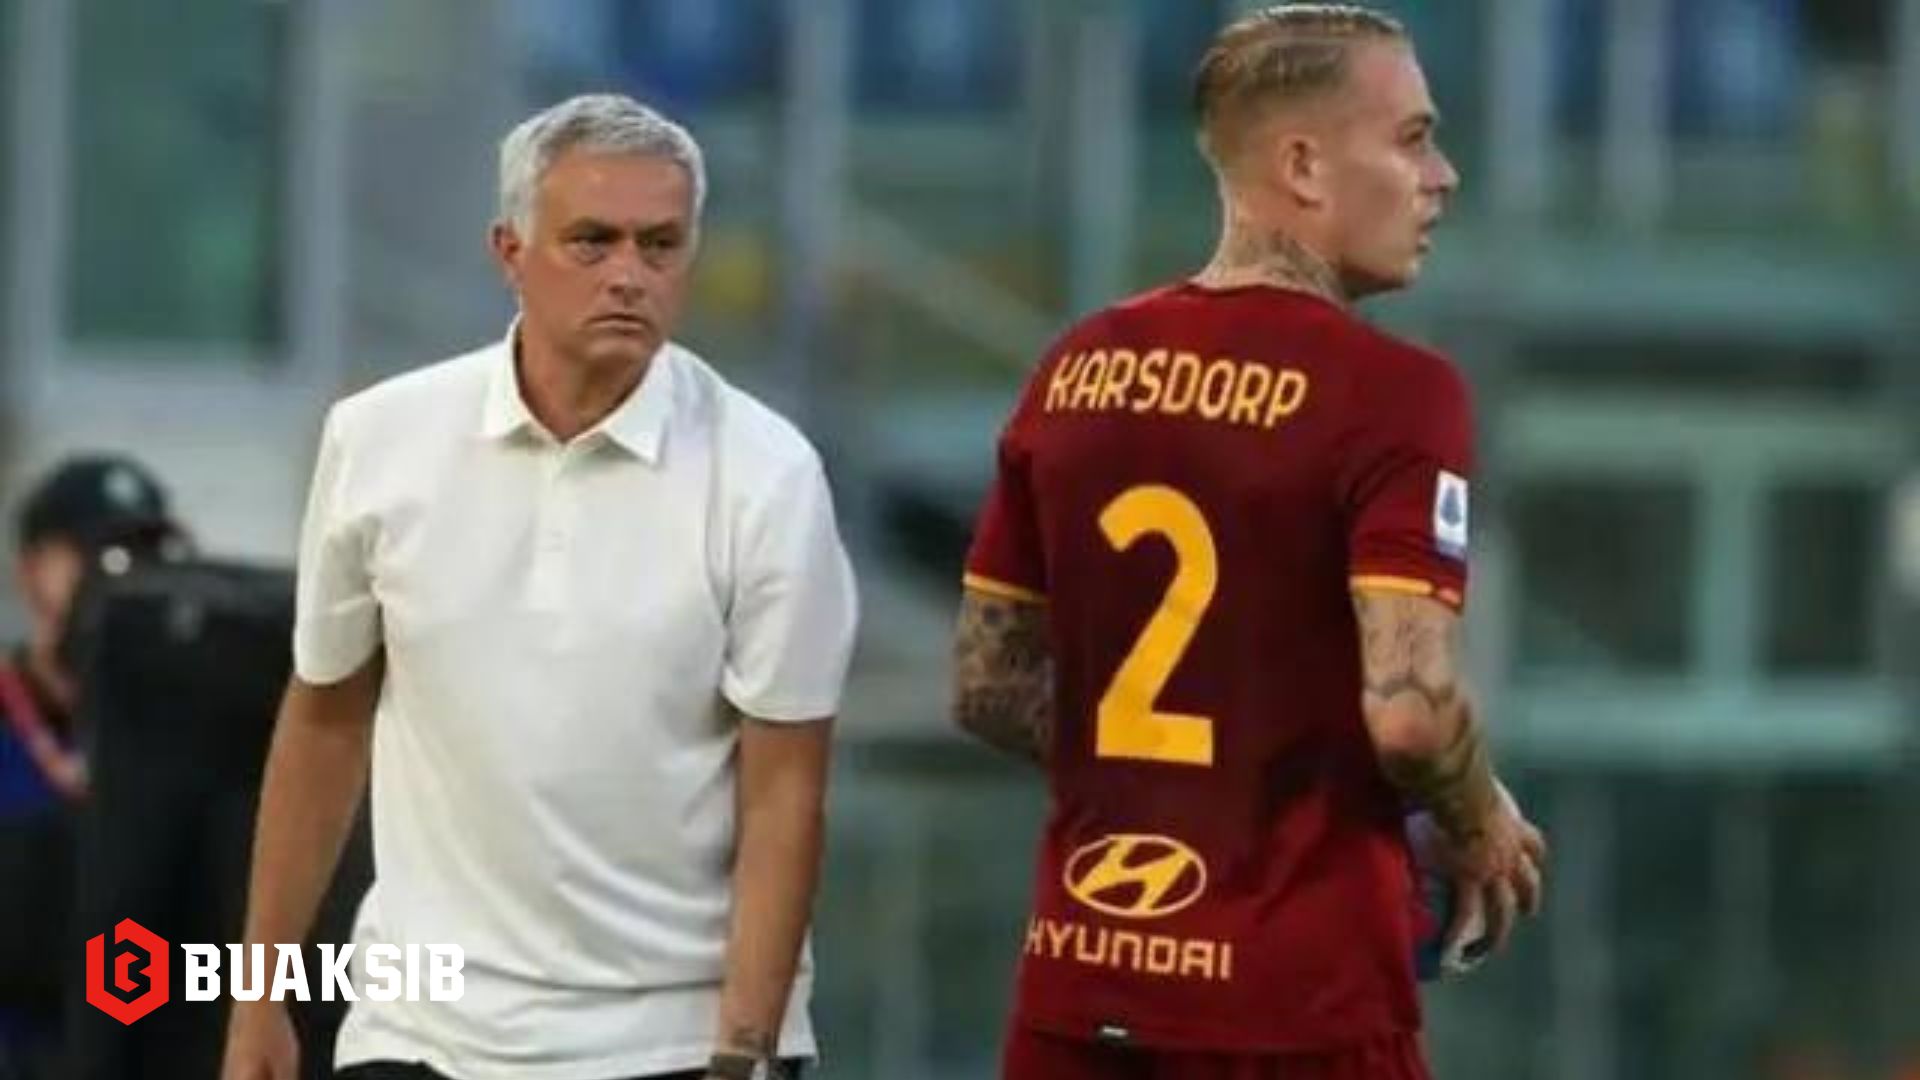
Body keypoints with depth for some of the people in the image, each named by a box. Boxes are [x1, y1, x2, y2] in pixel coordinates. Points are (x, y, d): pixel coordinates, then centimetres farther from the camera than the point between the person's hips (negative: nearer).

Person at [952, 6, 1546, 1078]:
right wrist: (1483, 828, -2)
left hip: (1080, 992, 6)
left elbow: (988, 686, 13)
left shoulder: (1078, 373, 8)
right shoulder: (1388, 391, -12)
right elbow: (1408, 709, -20)